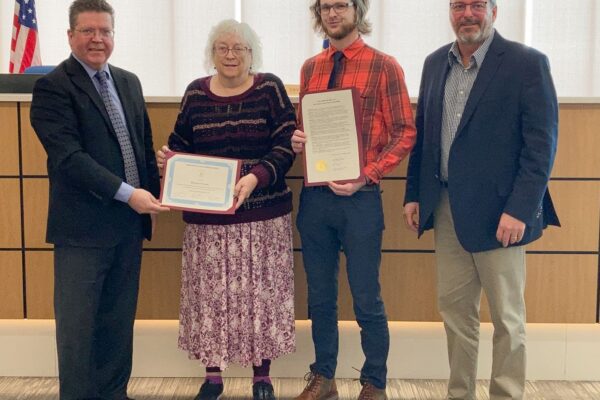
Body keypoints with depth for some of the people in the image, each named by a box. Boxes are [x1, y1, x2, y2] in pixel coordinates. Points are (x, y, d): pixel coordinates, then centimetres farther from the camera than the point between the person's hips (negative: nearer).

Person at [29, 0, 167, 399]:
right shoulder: (53, 87, -9)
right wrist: (127, 194, -22)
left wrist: (152, 193, 7)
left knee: (120, 321, 14)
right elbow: (68, 156, -18)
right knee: (78, 324, 4)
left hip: (130, 223, 6)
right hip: (83, 226, -6)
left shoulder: (129, 82, 13)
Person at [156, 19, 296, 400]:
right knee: (210, 293, 5)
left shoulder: (270, 88, 0)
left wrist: (256, 177, -22)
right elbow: (181, 145, 15)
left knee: (260, 291, 4)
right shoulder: (196, 93, 7)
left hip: (263, 214, -2)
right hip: (208, 216, 2)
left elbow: (286, 146, -7)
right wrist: (169, 158, -7)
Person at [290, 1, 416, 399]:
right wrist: (298, 139, -3)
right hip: (314, 196, 5)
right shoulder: (310, 68, 12)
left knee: (367, 299, 5)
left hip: (359, 198, -5)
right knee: (320, 296, 14)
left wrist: (366, 176, -18)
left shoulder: (384, 66, -4)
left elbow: (404, 134, -7)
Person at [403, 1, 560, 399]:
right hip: (446, 209, 6)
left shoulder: (527, 63, -7)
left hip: (497, 212, -5)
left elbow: (541, 145, -11)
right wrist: (413, 194, 11)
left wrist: (519, 210, -17)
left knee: (507, 317, 6)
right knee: (454, 308, 13)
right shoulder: (435, 63, 10)